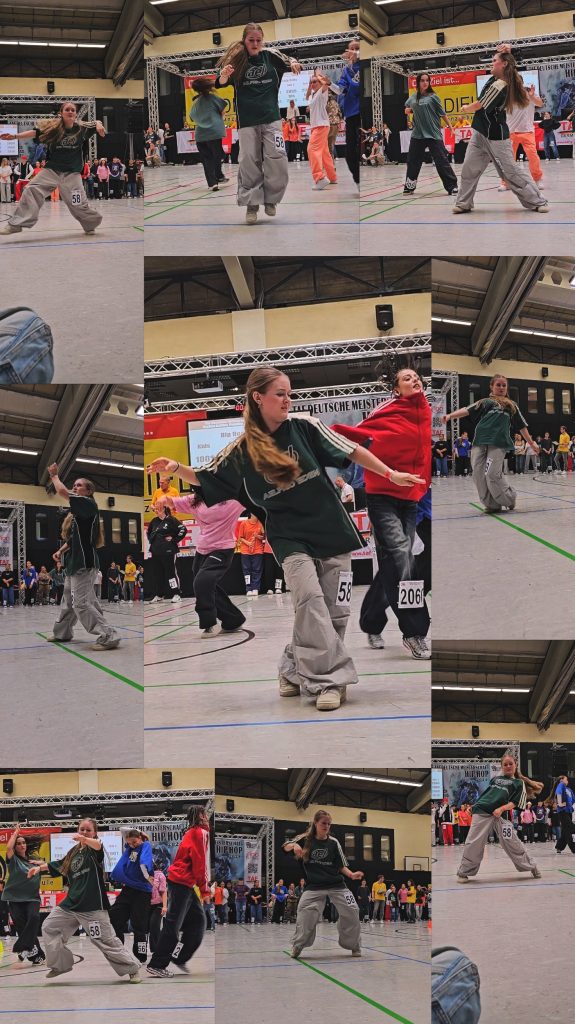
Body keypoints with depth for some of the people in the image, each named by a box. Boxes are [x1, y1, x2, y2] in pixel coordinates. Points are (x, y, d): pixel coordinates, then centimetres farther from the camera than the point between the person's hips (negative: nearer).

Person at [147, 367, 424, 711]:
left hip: (332, 530, 2)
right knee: (310, 597, -22)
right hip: (290, 537, -2)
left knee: (335, 611, 2)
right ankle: (330, 679, -19)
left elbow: (353, 451, 1)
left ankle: (297, 668, 20)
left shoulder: (304, 427, -3)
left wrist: (391, 474, 0)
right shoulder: (242, 450, -2)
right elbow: (206, 479, 7)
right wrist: (176, 468, -11)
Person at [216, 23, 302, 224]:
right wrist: (224, 76, -30)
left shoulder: (270, 56, 1)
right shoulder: (237, 59, -2)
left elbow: (291, 64, 0)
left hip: (271, 118, 1)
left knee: (277, 160, -4)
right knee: (249, 163, 0)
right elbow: (220, 84, -6)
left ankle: (270, 199, 14)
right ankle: (251, 205, 8)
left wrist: (294, 64, -25)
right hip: (247, 121, -1)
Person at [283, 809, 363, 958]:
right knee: (305, 915, -17)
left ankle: (355, 946, 9)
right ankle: (298, 946, 4)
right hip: (314, 886, -1)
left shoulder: (333, 842, 2)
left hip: (336, 885, 1)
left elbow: (341, 866, 6)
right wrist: (294, 846, -32)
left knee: (352, 912, -8)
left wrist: (351, 875, -12)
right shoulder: (306, 839, 0)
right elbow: (286, 847, -9)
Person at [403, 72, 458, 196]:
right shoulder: (413, 97, 9)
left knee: (441, 161, -7)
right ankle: (409, 186, 24)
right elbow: (407, 107, 29)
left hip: (434, 134, -4)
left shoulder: (433, 97, -3)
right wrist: (408, 110, 7)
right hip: (417, 134, 4)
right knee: (413, 161, 10)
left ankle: (452, 187, -4)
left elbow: (442, 113, 0)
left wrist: (449, 126, -3)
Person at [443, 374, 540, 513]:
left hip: (498, 444, -2)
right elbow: (467, 410, 4)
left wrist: (532, 443, 24)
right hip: (480, 443, 2)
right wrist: (450, 416, -13)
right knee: (479, 475, -6)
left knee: (493, 475, -14)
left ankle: (510, 499, 8)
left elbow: (522, 427, 25)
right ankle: (492, 504, 7)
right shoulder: (486, 402, 18)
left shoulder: (512, 406, 21)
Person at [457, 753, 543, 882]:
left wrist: (501, 809, -14)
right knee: (473, 843, -3)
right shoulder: (495, 778, 21)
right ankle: (464, 872, 8)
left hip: (500, 814, -3)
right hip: (482, 812, 3)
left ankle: (531, 867, 10)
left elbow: (515, 803, -1)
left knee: (512, 843, -6)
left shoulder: (519, 783, 9)